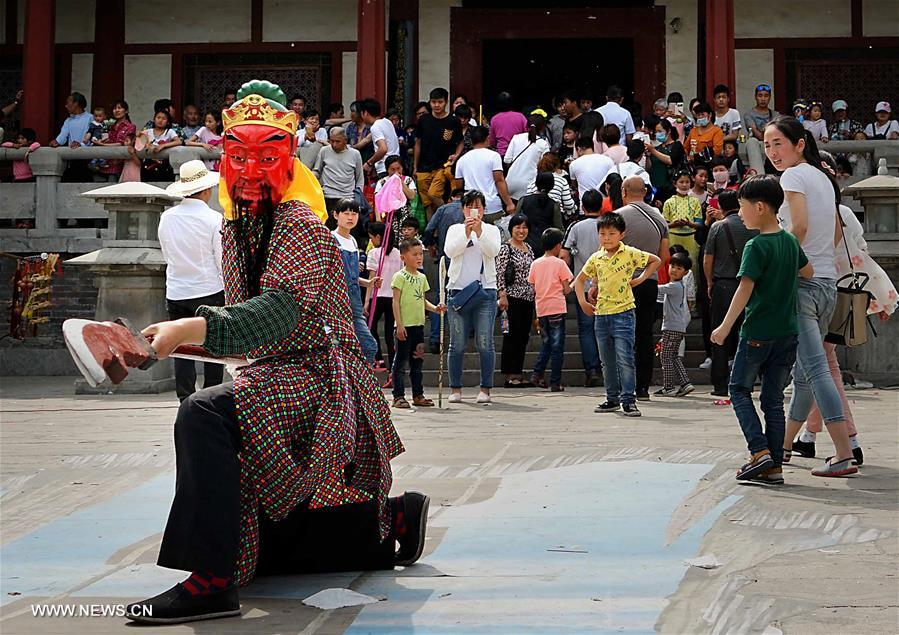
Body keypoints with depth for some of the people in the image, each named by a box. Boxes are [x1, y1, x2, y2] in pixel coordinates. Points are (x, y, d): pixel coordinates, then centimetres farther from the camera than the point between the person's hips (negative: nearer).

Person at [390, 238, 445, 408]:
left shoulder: (422, 277, 14)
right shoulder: (400, 276, -8)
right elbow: (396, 301, -11)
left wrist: (435, 308, 1)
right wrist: (399, 324, -16)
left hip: (418, 324, 7)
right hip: (405, 325, -7)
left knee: (417, 361, 12)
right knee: (401, 361, -2)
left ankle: (418, 395, 19)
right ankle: (398, 396, 1)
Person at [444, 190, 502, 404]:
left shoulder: (491, 230, 10)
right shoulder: (455, 229, 11)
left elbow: (493, 251, -9)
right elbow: (450, 251, -6)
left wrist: (479, 231, -21)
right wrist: (466, 232, -18)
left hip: (485, 292, -1)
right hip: (458, 289, 1)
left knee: (484, 344, -3)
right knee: (457, 344, 2)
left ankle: (485, 389, 2)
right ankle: (455, 389, 8)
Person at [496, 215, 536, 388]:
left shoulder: (529, 248, 15)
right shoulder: (505, 248, -6)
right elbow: (499, 273, -11)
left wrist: (535, 295, 17)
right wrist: (502, 295, -17)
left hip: (528, 298, 7)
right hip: (512, 298, -7)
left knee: (523, 337, 8)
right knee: (512, 336, -6)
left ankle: (518, 375, 13)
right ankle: (510, 376, -3)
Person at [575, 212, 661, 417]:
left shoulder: (630, 253, -5)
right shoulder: (596, 258, 6)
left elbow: (656, 261, 5)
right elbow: (579, 280, 19)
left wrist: (640, 279, -3)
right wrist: (583, 302, 8)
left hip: (623, 313, -5)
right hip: (601, 314, 5)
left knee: (625, 359, -11)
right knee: (607, 361, 12)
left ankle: (628, 400, -7)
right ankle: (613, 398, 22)